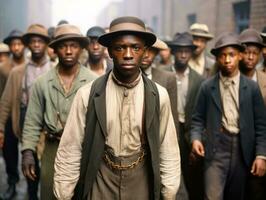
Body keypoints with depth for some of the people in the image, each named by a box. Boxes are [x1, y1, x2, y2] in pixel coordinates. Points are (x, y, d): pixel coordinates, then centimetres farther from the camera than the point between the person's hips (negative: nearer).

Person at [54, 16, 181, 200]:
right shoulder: (87, 94, -13)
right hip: (99, 183, -1)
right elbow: (69, 153, -8)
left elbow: (168, 152, -2)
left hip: (141, 184, 2)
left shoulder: (159, 95, -8)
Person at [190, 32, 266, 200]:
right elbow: (198, 119, 5)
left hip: (242, 150, 2)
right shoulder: (207, 87, 2)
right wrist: (196, 138, -14)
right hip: (216, 149, -1)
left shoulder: (252, 87, 3)